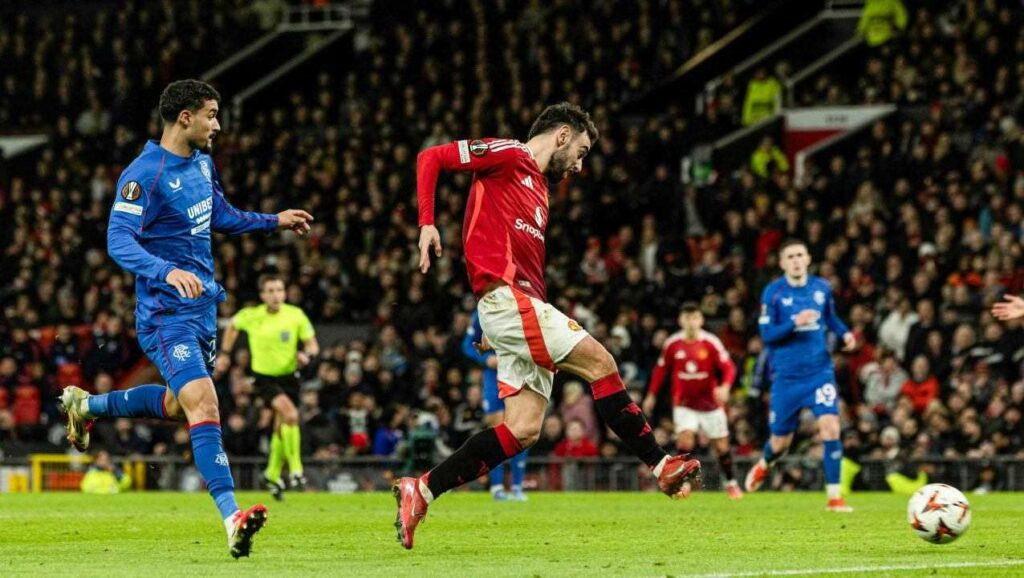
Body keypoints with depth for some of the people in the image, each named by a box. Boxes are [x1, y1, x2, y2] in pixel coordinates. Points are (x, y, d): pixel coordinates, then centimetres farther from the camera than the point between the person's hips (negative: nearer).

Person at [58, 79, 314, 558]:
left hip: (202, 306, 9)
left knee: (179, 405, 20)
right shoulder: (144, 174, -18)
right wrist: (168, 272, -39)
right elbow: (119, 241, -25)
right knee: (203, 402, -21)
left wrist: (274, 221, 26)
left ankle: (86, 405, 42)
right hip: (166, 313, -9)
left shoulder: (202, 162, 10)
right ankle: (232, 518, -29)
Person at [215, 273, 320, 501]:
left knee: (281, 429, 9)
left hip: (288, 376, 2)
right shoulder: (251, 315, -10)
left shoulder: (296, 315, -9)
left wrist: (307, 355, -24)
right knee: (290, 414, -27)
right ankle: (296, 471, -20)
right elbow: (232, 326, 12)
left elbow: (312, 345, -3)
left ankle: (273, 475, 33)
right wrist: (224, 354, 10)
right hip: (264, 377, -2)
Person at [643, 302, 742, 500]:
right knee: (685, 438, -21)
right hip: (684, 404, 0)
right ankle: (683, 482, -11)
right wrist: (651, 396, 12)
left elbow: (728, 367, -13)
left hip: (710, 404, 0)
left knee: (721, 447, 7)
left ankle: (731, 484, 26)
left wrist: (725, 387, -31)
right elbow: (660, 370, 8)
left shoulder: (711, 343, -10)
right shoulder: (672, 344, -4)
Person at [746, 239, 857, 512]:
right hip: (786, 375, -1)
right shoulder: (773, 292, -7)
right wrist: (794, 323, -25)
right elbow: (767, 334, -10)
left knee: (830, 426, -18)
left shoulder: (821, 288, 2)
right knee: (781, 440, 11)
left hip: (819, 370, 1)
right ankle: (764, 464, 49)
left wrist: (844, 333, 0)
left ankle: (834, 496, -12)